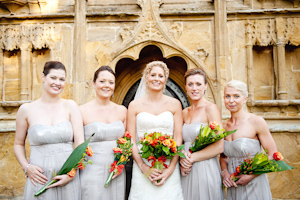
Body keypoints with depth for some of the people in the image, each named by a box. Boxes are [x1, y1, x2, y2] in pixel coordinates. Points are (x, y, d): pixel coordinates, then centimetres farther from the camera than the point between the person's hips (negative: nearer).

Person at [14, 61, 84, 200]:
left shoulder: (70, 106, 0)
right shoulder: (26, 109, 1)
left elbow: (80, 142, -3)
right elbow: (18, 144, 10)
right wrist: (26, 167, -4)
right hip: (39, 180, 0)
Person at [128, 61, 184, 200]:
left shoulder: (174, 104, 4)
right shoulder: (134, 105, 3)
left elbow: (178, 138, 1)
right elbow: (131, 140, 0)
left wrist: (170, 169, -9)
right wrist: (143, 167, -11)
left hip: (169, 169, 1)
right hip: (142, 168, 0)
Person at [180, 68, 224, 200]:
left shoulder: (211, 109, -8)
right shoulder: (184, 112, 9)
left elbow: (219, 147, -13)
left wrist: (191, 158, -11)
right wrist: (182, 159, -6)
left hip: (205, 170, -5)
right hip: (186, 171, 5)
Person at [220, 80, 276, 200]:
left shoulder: (256, 121, -12)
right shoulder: (224, 126, 2)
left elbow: (273, 155, -10)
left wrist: (252, 174, -17)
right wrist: (224, 172, -6)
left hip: (254, 185, -4)